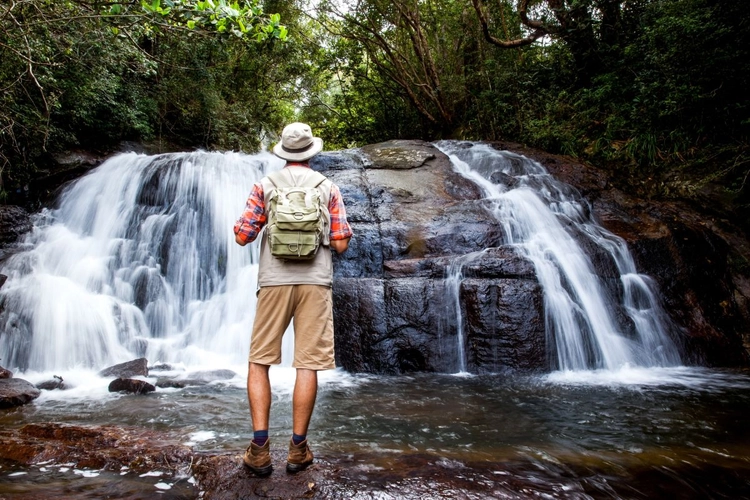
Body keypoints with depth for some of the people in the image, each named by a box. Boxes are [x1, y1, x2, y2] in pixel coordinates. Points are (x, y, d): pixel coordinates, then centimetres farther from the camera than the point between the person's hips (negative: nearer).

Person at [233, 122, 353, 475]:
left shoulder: (265, 185, 6)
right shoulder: (328, 188, 7)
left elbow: (242, 237, 1)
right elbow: (341, 244, 1)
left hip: (274, 281, 0)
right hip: (315, 282, 0)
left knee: (259, 362, 9)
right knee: (307, 365, 3)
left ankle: (260, 448, 3)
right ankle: (298, 449, 9)